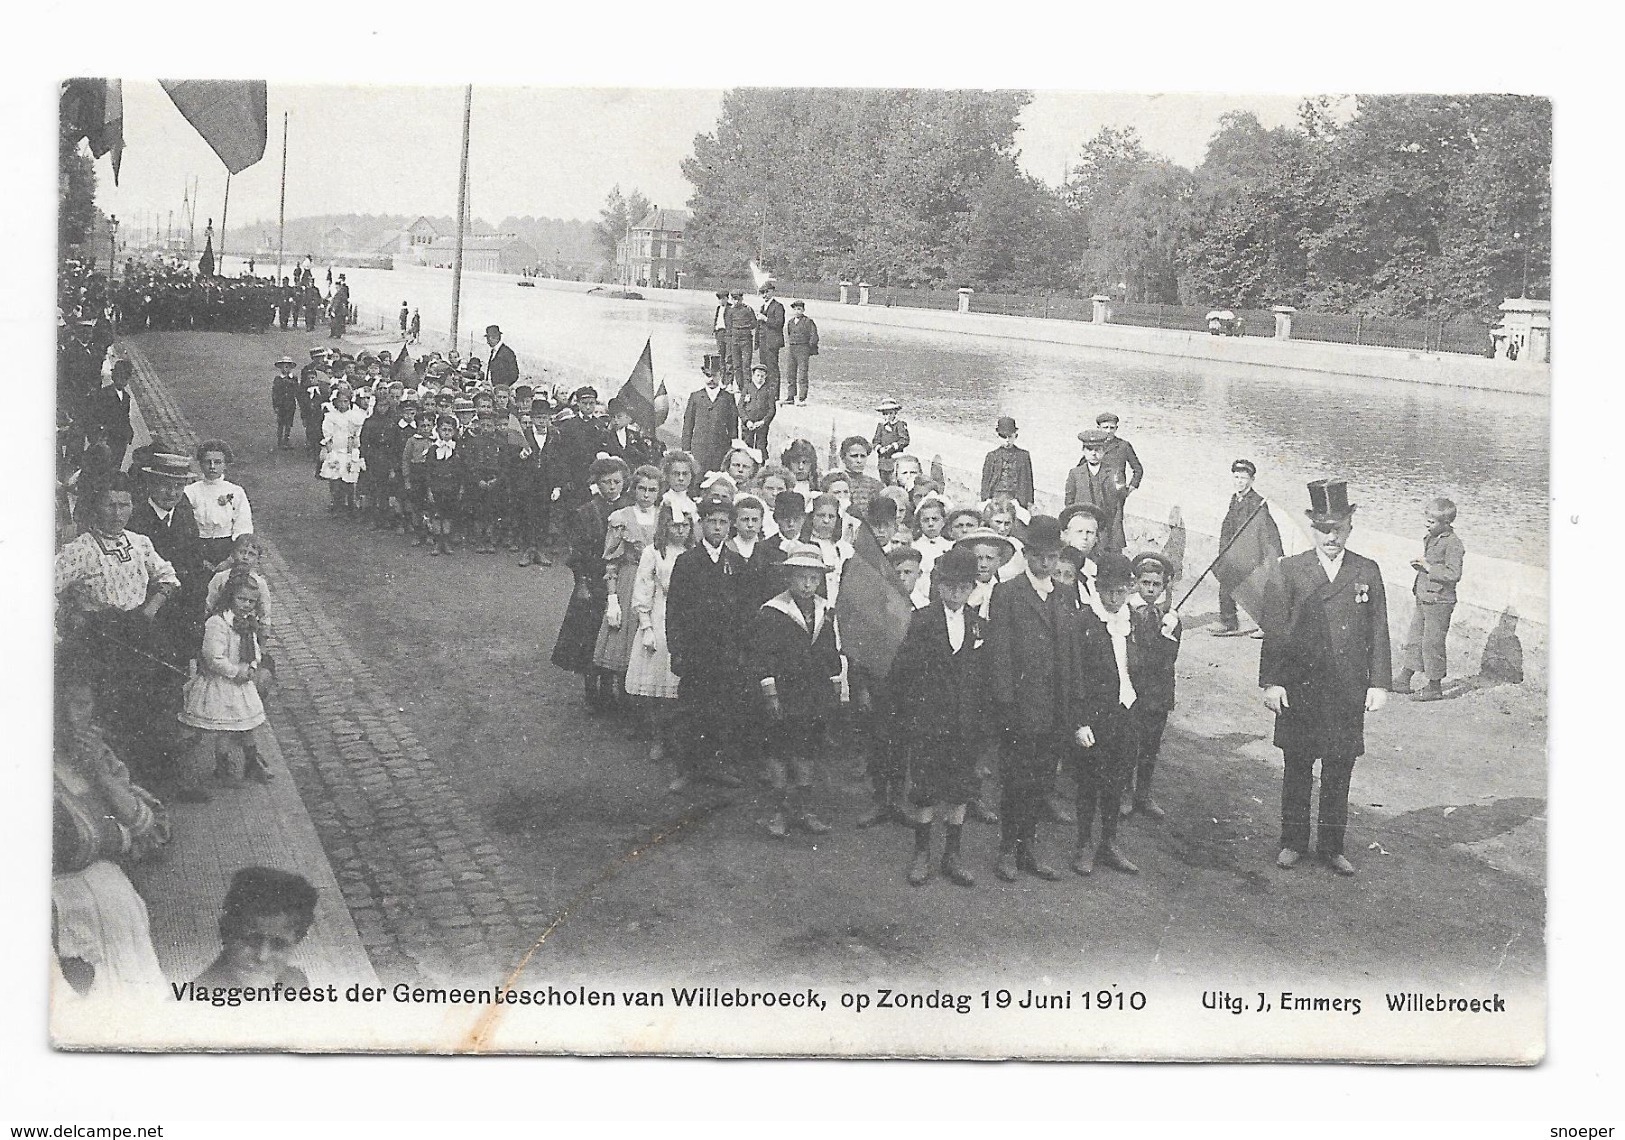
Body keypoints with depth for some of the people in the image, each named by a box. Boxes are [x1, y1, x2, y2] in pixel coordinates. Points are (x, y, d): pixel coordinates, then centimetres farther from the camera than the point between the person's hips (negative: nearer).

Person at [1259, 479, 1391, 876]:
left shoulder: (1368, 573, 6)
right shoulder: (1288, 571, -1)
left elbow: (1378, 634, 6)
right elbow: (1274, 631, -2)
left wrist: (1379, 685, 1)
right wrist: (1271, 683, -8)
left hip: (1349, 694, 1)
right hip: (1298, 691, -1)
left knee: (1339, 774, 8)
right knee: (1297, 770, 7)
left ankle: (1332, 846, 20)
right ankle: (1293, 842, 20)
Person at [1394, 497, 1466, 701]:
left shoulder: (1452, 544, -17)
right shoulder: (1430, 538, 10)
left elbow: (1453, 574, -24)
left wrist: (1428, 567, -21)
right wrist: (1419, 564, 4)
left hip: (1439, 602, -9)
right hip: (1423, 599, 9)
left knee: (1432, 642, 0)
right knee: (1413, 638, 14)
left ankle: (1435, 687, 12)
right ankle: (1404, 680, 24)